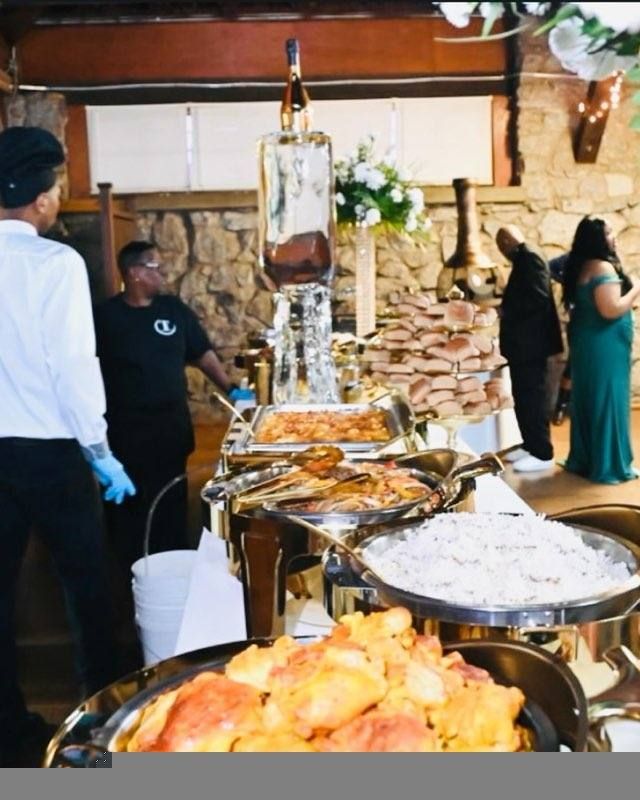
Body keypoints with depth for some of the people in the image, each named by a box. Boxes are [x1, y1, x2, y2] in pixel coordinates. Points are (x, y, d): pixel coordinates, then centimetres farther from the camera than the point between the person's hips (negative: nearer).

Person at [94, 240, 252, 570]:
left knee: (171, 503, 9)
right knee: (128, 504, 5)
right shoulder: (106, 316, -5)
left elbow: (203, 353, 10)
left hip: (172, 424, 3)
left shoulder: (174, 308, 5)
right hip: (126, 429, -3)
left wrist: (230, 388, 3)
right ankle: (131, 574, 20)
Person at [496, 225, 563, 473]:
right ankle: (531, 445, 25)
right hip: (523, 344, 10)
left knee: (532, 399, -4)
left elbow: (539, 297, -24)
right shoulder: (524, 262, 15)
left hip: (530, 344, -10)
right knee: (523, 398, 14)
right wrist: (506, 308, 6)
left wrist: (507, 311, -16)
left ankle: (542, 454, 3)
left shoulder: (530, 260, -15)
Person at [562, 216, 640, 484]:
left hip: (586, 341, 9)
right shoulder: (603, 267, -18)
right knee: (607, 400, -1)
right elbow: (611, 309, -24)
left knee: (588, 400, 14)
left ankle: (584, 459, 23)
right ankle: (609, 466, 7)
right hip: (604, 344, -9)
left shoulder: (580, 266, 10)